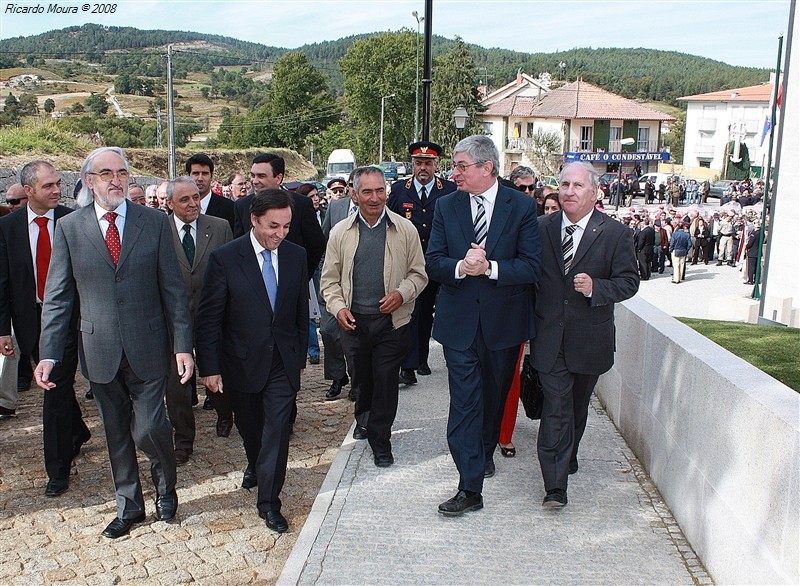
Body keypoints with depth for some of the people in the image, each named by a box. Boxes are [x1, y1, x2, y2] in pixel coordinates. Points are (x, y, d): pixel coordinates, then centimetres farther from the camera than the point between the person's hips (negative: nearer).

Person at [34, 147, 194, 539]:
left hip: (147, 348, -1)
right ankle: (129, 506, 33)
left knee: (149, 428, -3)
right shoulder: (68, 228, 1)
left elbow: (173, 289, -1)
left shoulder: (155, 222, -1)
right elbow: (57, 297, 2)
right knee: (117, 435, 14)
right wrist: (48, 354, -5)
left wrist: (183, 344, -7)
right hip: (100, 351, 2)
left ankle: (165, 485, 29)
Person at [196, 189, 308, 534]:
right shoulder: (225, 258, -12)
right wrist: (209, 367, -11)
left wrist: (300, 357, 10)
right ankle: (255, 466, 48)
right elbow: (208, 319, -10)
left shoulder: (296, 256, -2)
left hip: (283, 362, 1)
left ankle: (269, 502, 5)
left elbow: (301, 312, 7)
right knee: (249, 425, 18)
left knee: (277, 428, -4)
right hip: (242, 361, -1)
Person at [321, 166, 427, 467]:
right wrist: (338, 307, -8)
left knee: (386, 382, 1)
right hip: (353, 321, 2)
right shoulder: (340, 232, 3)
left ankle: (380, 441, 17)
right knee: (362, 378, 16)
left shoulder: (405, 229, -1)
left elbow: (418, 273, 4)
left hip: (392, 321, -2)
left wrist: (401, 293, -14)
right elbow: (329, 278, 7)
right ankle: (364, 418, 45)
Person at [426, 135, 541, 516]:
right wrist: (460, 267, -22)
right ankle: (470, 488, -2)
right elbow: (432, 262, -2)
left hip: (503, 319, 0)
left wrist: (490, 267, -24)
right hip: (460, 320, 0)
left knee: (495, 395, 18)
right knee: (464, 402, -5)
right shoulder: (446, 206, 1)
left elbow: (532, 266, -10)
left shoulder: (522, 206, -5)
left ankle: (485, 452, 44)